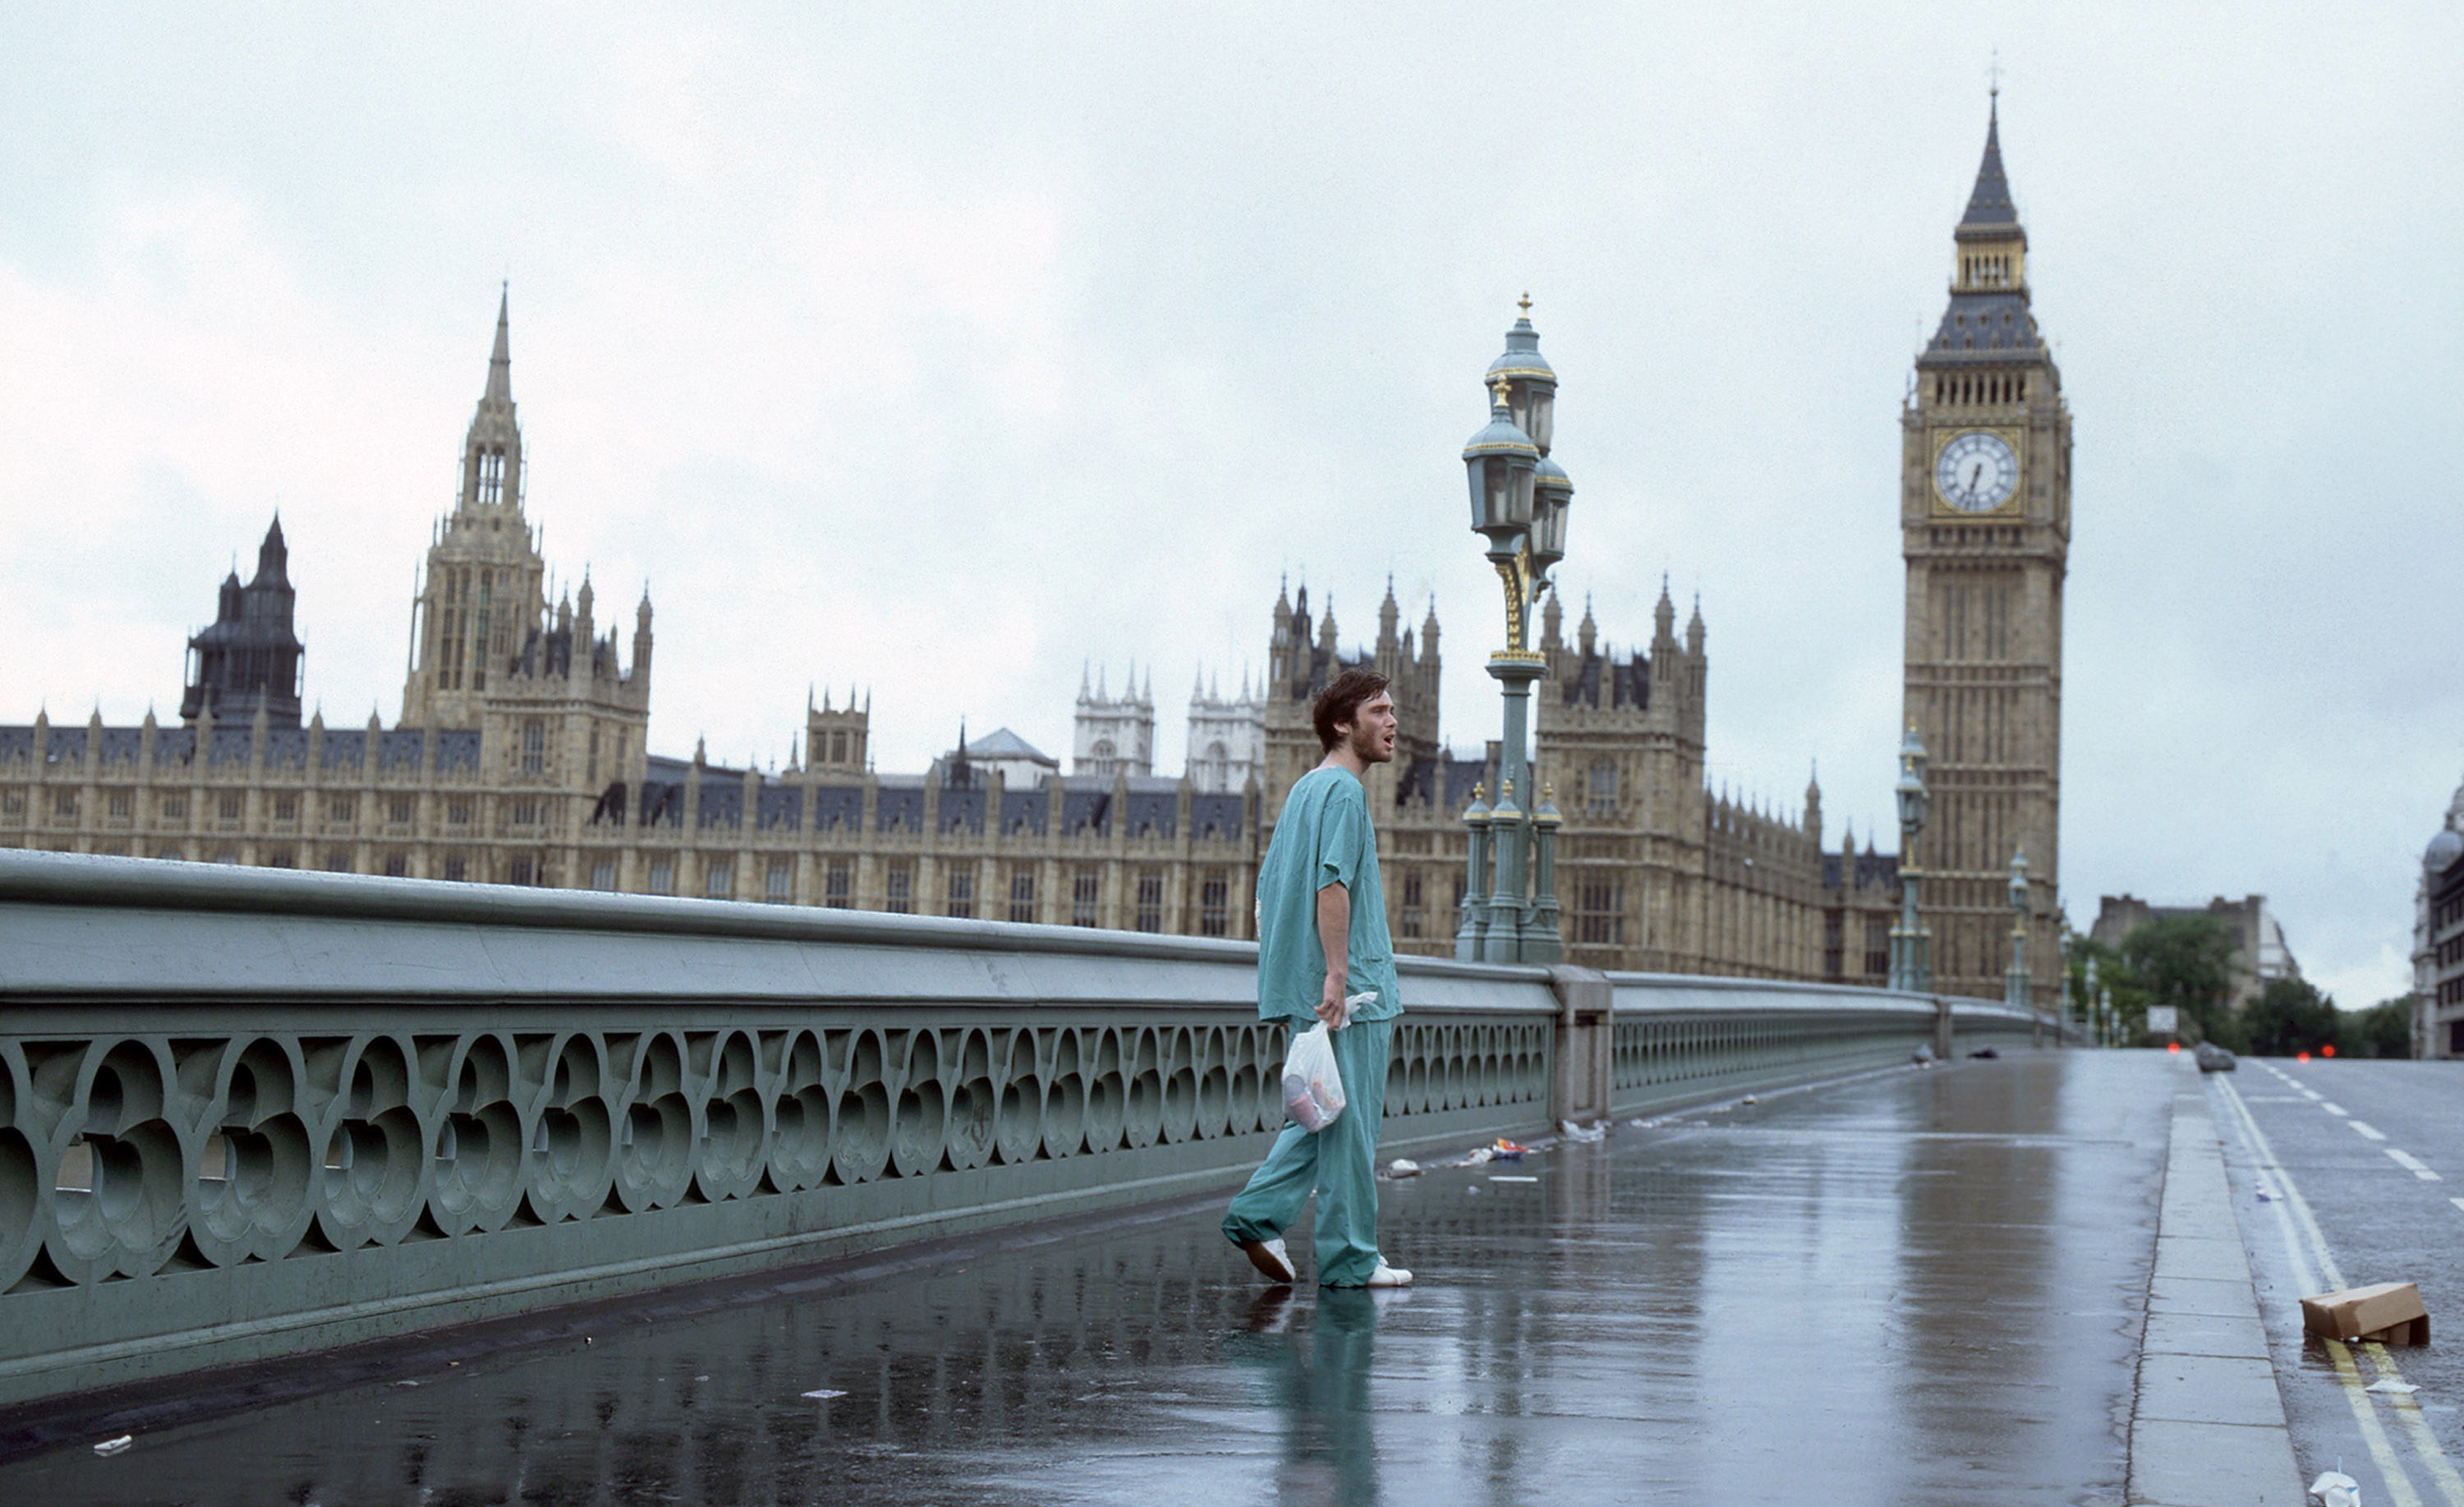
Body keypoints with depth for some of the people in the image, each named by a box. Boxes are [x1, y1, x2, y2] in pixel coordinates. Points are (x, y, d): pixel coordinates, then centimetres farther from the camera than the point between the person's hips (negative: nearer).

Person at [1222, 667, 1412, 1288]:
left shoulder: (1303, 789, 19)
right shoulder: (1342, 790, -10)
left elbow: (1268, 889, 22)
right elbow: (1332, 883, -21)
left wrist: (1288, 975, 23)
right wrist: (1336, 971, -24)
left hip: (1308, 994, 9)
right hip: (1352, 992, -9)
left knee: (1329, 1117, 16)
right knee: (1349, 1125, -3)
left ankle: (1257, 1214, 7)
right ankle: (1350, 1259, 3)